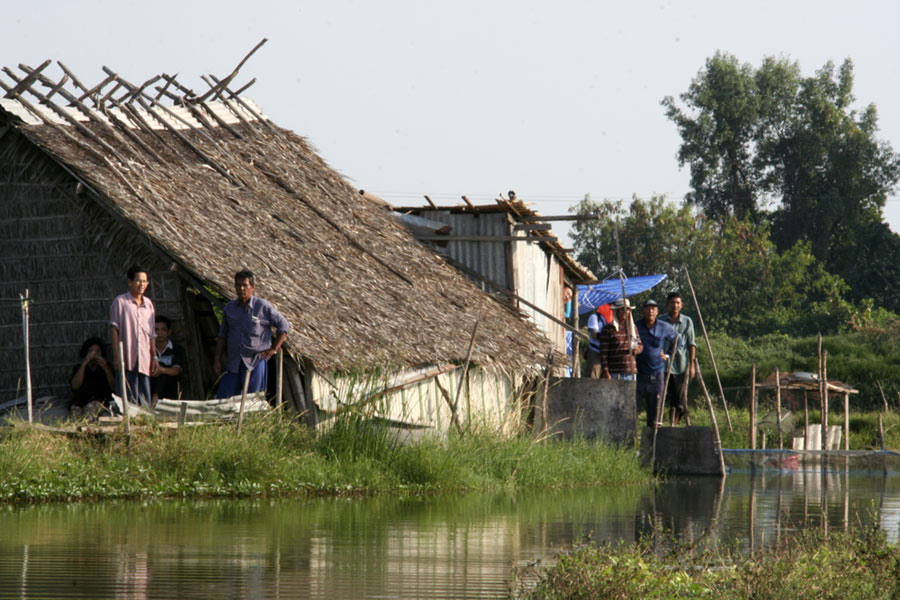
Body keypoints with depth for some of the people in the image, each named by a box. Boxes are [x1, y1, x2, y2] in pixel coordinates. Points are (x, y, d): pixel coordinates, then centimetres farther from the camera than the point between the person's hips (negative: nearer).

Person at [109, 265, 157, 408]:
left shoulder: (148, 304, 17)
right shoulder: (120, 302, 1)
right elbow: (114, 330, -3)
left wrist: (154, 357, 13)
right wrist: (116, 356, -11)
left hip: (144, 360, 5)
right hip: (127, 359, -5)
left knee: (145, 401, 2)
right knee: (128, 401, -9)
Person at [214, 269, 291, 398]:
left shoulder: (263, 307, -3)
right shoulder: (229, 308, 10)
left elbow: (284, 326, 3)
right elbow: (222, 335, 17)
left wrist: (274, 349, -1)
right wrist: (218, 359, 11)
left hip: (255, 361, -4)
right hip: (233, 362, 4)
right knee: (224, 398, -2)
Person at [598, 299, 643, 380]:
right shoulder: (607, 329, -2)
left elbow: (640, 346, 18)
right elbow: (603, 353, -6)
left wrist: (636, 349, -7)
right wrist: (605, 371, -13)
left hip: (630, 371, 5)